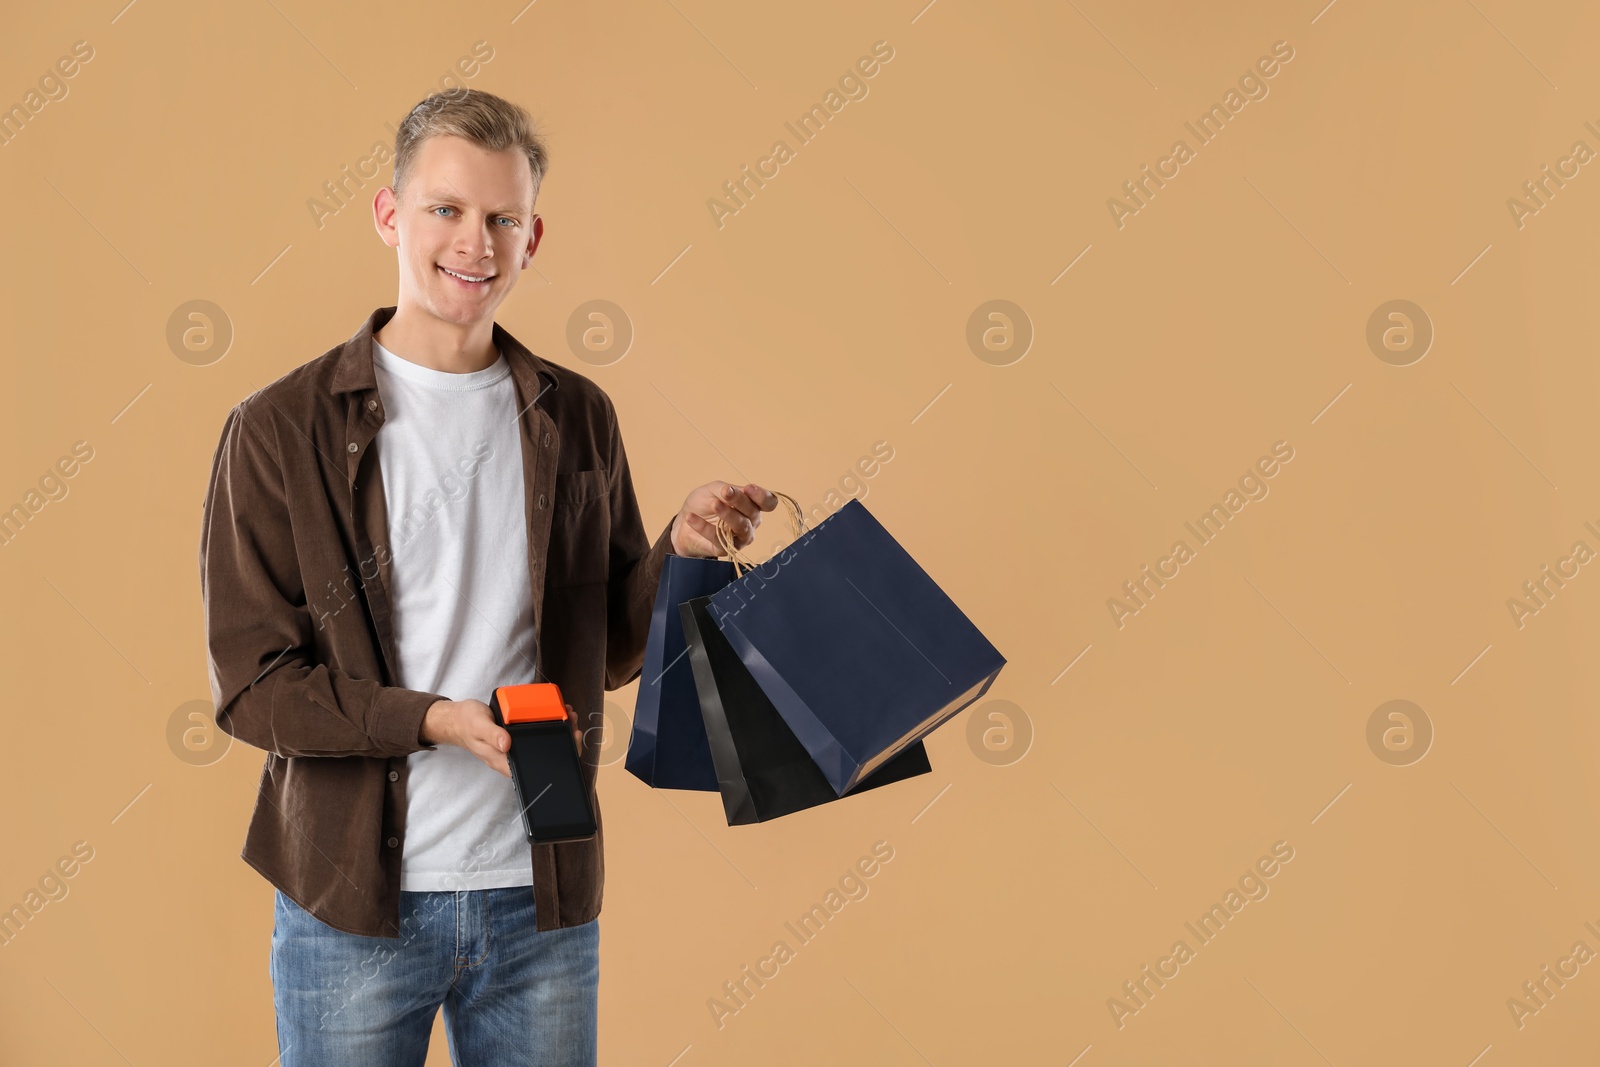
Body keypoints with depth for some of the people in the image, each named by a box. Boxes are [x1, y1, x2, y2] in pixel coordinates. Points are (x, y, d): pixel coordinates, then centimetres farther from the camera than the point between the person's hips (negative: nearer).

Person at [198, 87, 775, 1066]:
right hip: (355, 907, -3)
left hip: (544, 905, 3)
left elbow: (611, 651, 11)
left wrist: (681, 550, -7)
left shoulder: (579, 418, 6)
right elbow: (251, 682, -8)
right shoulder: (280, 430, -6)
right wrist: (437, 719, -20)